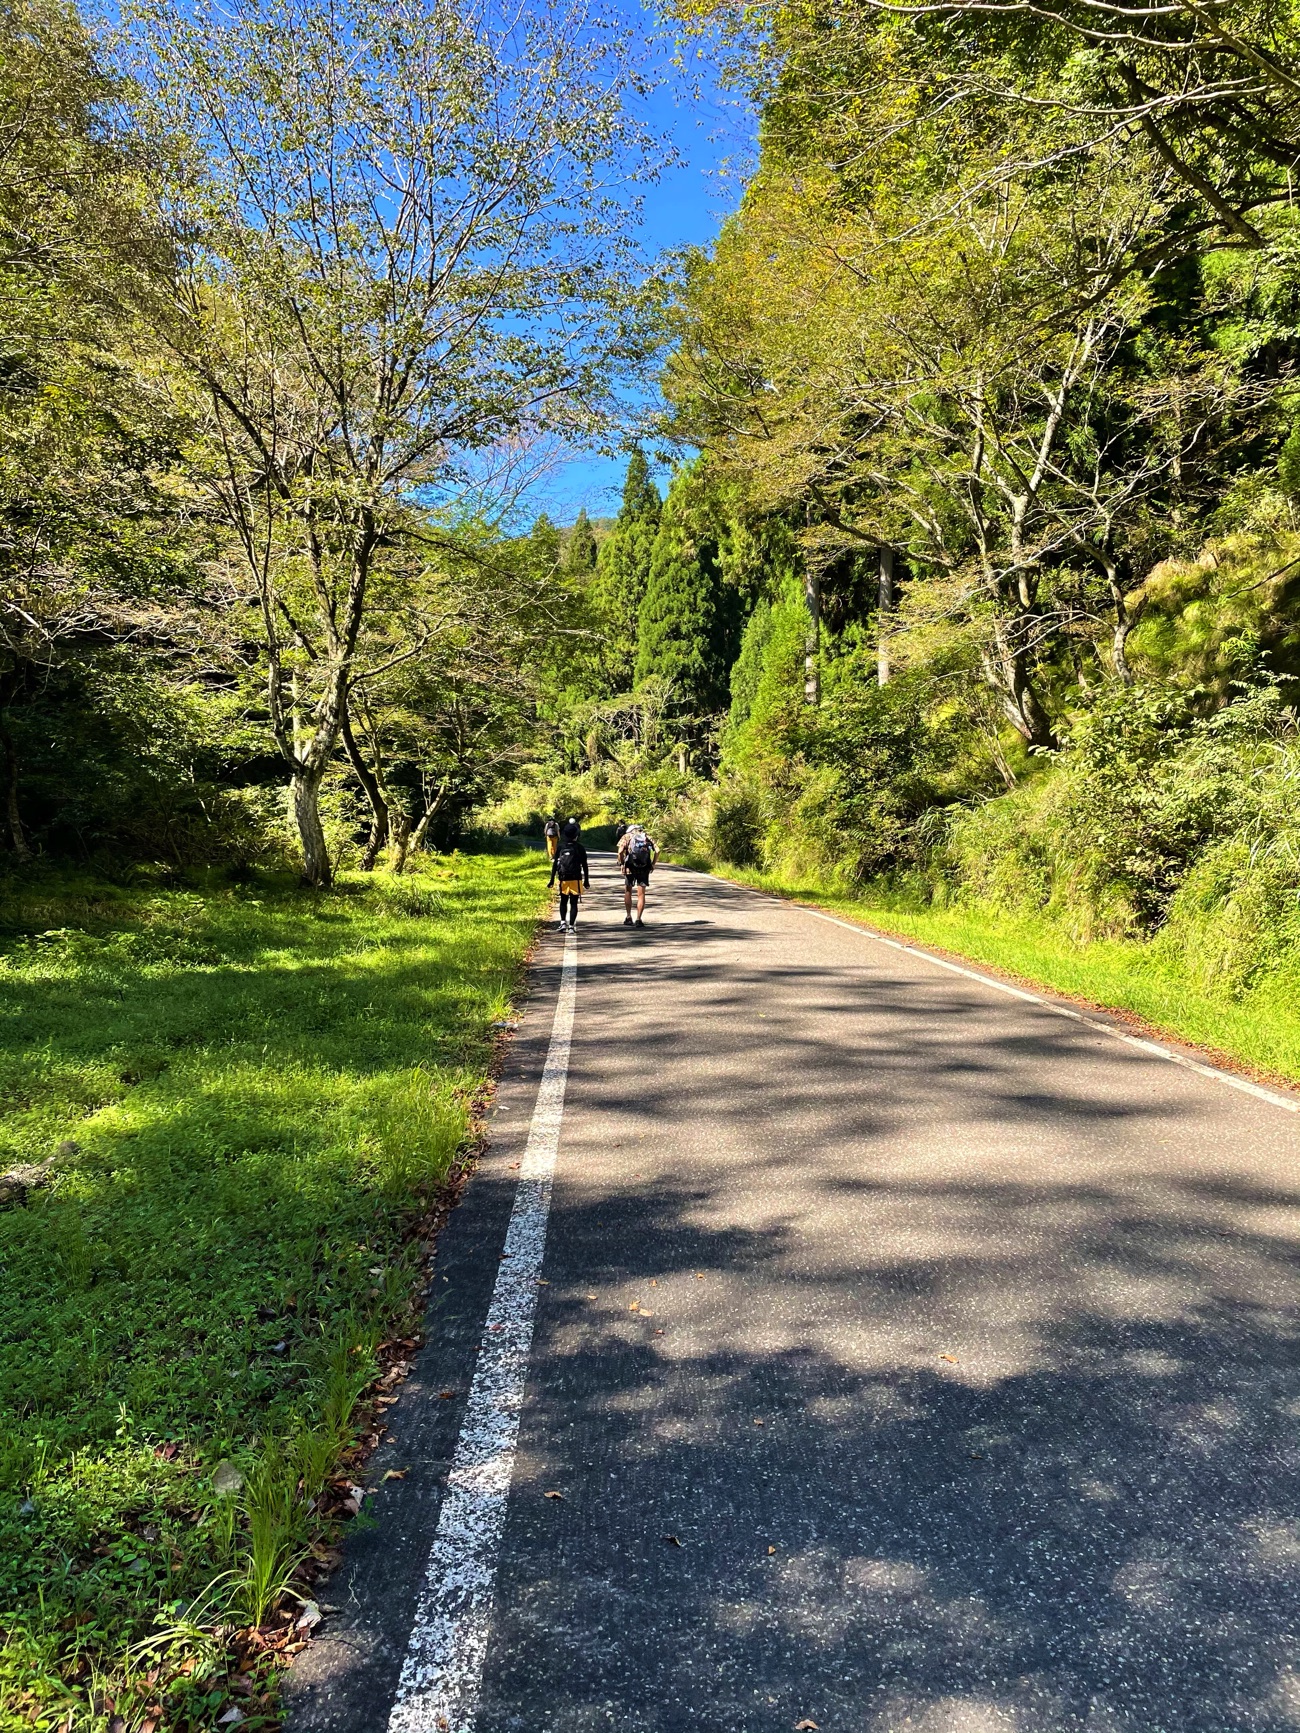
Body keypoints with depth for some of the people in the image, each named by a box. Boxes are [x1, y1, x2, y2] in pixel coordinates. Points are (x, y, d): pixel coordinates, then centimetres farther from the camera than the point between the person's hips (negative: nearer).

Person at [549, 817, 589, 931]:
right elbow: (584, 866, -1)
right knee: (573, 903, 3)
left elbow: (555, 864, 0)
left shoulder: (560, 847, -2)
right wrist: (586, 880, 7)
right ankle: (571, 926, -2)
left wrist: (552, 879, 6)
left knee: (563, 902, 16)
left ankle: (563, 922, 0)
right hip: (576, 879, -2)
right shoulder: (580, 847, -5)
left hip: (563, 879, 2)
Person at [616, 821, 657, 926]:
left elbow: (620, 851, -10)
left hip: (630, 867, -1)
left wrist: (621, 864, 2)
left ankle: (628, 918, 18)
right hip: (644, 868, 1)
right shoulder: (648, 837, 14)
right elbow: (657, 851, -1)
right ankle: (639, 920, 3)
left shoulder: (627, 836, 8)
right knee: (641, 894, 8)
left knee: (628, 892, 18)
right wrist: (652, 864, 7)